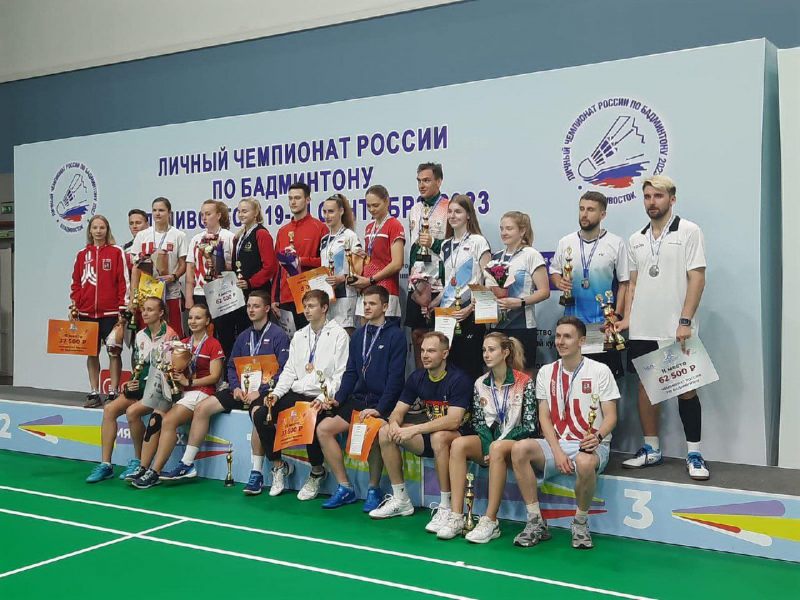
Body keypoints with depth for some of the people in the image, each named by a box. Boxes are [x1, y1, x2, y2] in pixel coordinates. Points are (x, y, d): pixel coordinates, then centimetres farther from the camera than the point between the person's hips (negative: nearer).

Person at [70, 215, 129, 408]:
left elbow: (123, 280, -3)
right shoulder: (82, 254, 11)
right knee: (91, 353, 8)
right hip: (87, 312, 4)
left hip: (110, 312, -4)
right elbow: (76, 282, 12)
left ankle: (113, 393, 6)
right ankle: (94, 394, 14)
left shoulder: (116, 252, 0)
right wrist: (74, 305, 4)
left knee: (113, 352, 0)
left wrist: (123, 307, -7)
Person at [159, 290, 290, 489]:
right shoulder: (243, 336, 17)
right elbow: (231, 366, 18)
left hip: (264, 390, -7)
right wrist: (236, 387, -3)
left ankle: (257, 474, -27)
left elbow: (283, 370, -12)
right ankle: (187, 465, 3)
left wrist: (259, 391, -19)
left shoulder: (278, 335, -4)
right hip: (242, 389, 7)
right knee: (202, 407, -5)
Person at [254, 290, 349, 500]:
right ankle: (278, 465, 5)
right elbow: (290, 370, 16)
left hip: (321, 398, -6)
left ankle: (317, 471, -5)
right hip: (296, 394, 6)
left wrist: (324, 397, -21)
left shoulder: (338, 335, -2)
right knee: (261, 416, -13)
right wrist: (277, 393, 0)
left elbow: (341, 374, -9)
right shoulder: (299, 336, 19)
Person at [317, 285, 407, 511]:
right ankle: (345, 488, -1)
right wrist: (338, 399, -1)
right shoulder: (359, 334, 14)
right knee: (323, 428, -10)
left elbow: (395, 376, -12)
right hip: (359, 399, 7)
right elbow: (351, 372, 14)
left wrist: (380, 409, -21)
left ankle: (374, 489, -11)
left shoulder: (395, 335, -6)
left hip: (383, 403, -7)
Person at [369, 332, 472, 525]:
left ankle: (446, 507, -26)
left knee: (439, 437, -39)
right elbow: (399, 411, 4)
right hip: (428, 435, 7)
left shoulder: (459, 379, -17)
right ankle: (400, 500, -3)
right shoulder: (417, 377, 3)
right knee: (385, 432, -10)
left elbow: (453, 421, -28)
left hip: (456, 437, -7)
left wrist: (414, 430, -32)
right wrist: (394, 424, -22)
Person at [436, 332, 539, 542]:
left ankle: (490, 521, -36)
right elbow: (478, 422, 7)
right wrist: (489, 446, -12)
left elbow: (530, 426, -9)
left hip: (516, 442, -4)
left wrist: (498, 443, -15)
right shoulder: (480, 384, 9)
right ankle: (455, 516, -30)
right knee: (458, 444, -25)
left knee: (498, 449, -38)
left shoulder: (524, 383, -5)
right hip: (488, 441, 5)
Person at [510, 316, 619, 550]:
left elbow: (611, 416, -4)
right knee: (519, 449, -26)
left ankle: (580, 523, -11)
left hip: (591, 445, -3)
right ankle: (536, 523, -15)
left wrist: (597, 436, -27)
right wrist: (557, 451, -11)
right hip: (557, 443, 4)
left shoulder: (600, 371, -1)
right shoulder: (546, 372, 9)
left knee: (584, 462, -39)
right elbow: (544, 417, 4)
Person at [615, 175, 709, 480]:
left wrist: (685, 322, -15)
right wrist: (627, 318, 5)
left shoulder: (688, 232, -2)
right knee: (645, 386, 9)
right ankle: (651, 449, 19)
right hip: (642, 329, 5)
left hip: (675, 329, -5)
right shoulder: (636, 239, 13)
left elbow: (697, 279, -8)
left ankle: (694, 454, 7)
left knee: (686, 388, -1)